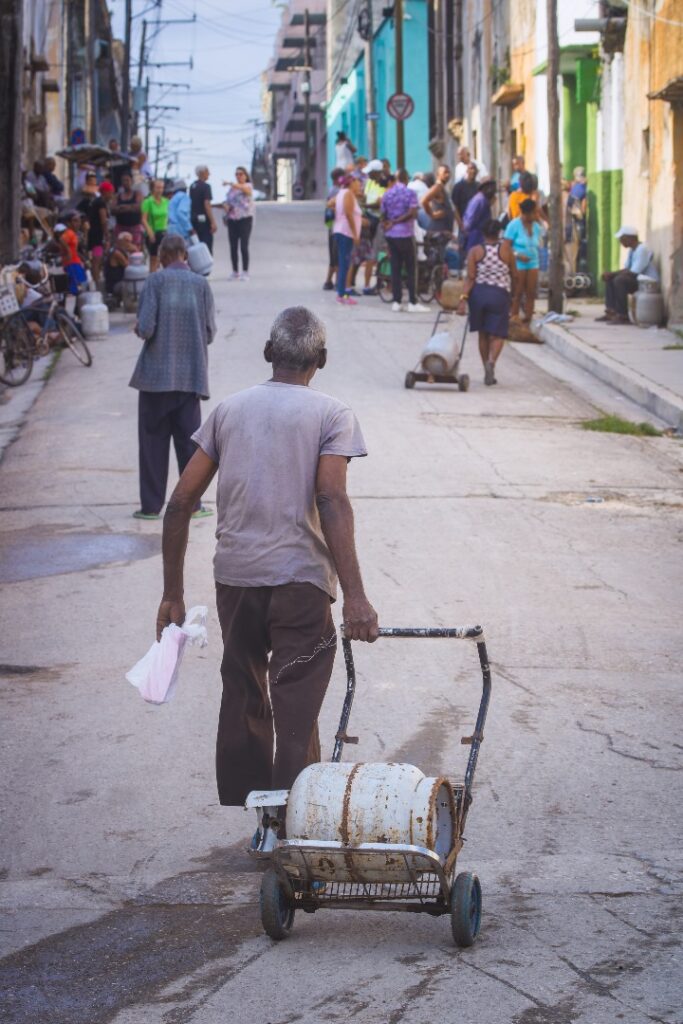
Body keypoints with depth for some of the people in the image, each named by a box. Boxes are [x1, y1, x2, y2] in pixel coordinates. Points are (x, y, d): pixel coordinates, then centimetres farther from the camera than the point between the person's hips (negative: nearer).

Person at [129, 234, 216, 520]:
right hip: (190, 375, 2)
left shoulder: (155, 281, -8)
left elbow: (146, 329, -14)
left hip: (156, 374, -2)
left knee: (153, 440, 7)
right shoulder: (201, 284, 0)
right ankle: (192, 503, 10)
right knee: (189, 439, 9)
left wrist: (139, 328, 8)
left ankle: (151, 504, 9)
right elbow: (210, 333, 0)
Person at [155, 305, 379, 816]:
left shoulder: (228, 410, 10)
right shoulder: (332, 414, -1)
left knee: (243, 696, 16)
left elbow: (181, 502, 7)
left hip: (234, 577, 4)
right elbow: (331, 501, -15)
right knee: (296, 709, 1)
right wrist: (355, 597, -20)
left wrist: (173, 593, 12)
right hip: (299, 580, -4)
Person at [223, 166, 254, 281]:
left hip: (245, 218, -5)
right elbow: (227, 202, 23)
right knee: (233, 247, 3)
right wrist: (226, 206, -2)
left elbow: (243, 188, -25)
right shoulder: (231, 188, 17)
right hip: (232, 219, 5)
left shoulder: (248, 186, -1)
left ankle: (245, 272, -7)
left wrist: (230, 183, -40)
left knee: (244, 246, -11)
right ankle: (235, 272, 10)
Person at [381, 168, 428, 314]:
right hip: (405, 234, -5)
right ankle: (413, 303, -4)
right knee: (411, 269, 0)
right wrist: (395, 222, -10)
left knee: (395, 269, 7)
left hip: (390, 235, 5)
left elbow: (383, 216, 11)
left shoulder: (387, 194, 7)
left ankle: (396, 302, 4)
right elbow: (412, 213, -17)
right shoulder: (410, 193, -6)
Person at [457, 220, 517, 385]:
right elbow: (514, 274, 4)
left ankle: (487, 372, 20)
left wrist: (463, 299, -13)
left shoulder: (475, 251, -3)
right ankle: (491, 361, -27)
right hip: (500, 294, -2)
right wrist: (512, 288, 24)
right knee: (497, 334, 2)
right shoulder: (506, 249, -3)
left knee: (483, 333, 15)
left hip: (478, 293, 2)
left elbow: (470, 277, -10)